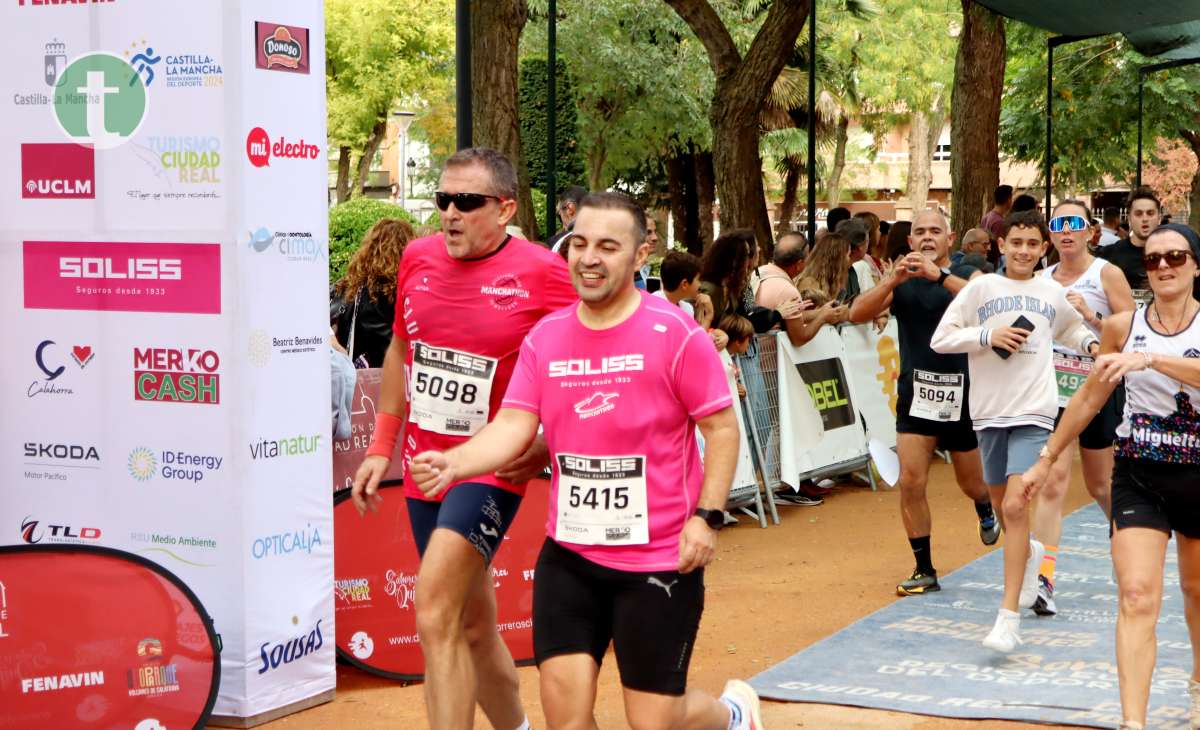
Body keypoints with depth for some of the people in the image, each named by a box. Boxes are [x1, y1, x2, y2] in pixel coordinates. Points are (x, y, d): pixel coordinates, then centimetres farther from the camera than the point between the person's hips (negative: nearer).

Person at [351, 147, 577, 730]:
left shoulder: (542, 273, -13)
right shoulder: (418, 258, 4)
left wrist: (547, 447, -15)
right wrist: (381, 448, 15)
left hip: (493, 469, -6)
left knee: (435, 618, -20)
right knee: (472, 625, 18)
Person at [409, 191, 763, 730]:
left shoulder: (674, 333, -11)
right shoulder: (545, 337, 2)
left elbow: (722, 426, -7)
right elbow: (514, 426, -3)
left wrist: (707, 516, -15)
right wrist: (452, 462, -21)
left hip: (660, 559, -4)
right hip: (568, 555, 4)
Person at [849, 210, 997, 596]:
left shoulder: (967, 276, -2)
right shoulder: (901, 282, 5)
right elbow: (857, 314, -8)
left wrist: (939, 275, -34)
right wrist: (893, 280, -22)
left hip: (962, 394, -1)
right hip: (916, 394, 1)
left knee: (972, 483, 14)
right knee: (910, 483, -8)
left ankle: (986, 510, 51)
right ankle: (924, 569, 3)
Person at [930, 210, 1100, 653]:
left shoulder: (1052, 293, 9)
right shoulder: (981, 288, 2)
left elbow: (1070, 328, 30)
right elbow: (940, 338, -1)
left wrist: (1093, 344, 11)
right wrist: (988, 336, -14)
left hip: (1034, 412, -1)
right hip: (988, 411, 1)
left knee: (1016, 505, -15)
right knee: (1002, 504, 15)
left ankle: (1009, 617, -15)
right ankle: (1029, 554, 50)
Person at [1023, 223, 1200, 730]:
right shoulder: (1122, 326, -1)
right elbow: (1091, 397, 11)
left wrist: (1151, 358, -42)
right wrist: (1046, 460, 14)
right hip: (1139, 475, 0)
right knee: (1137, 597, -15)